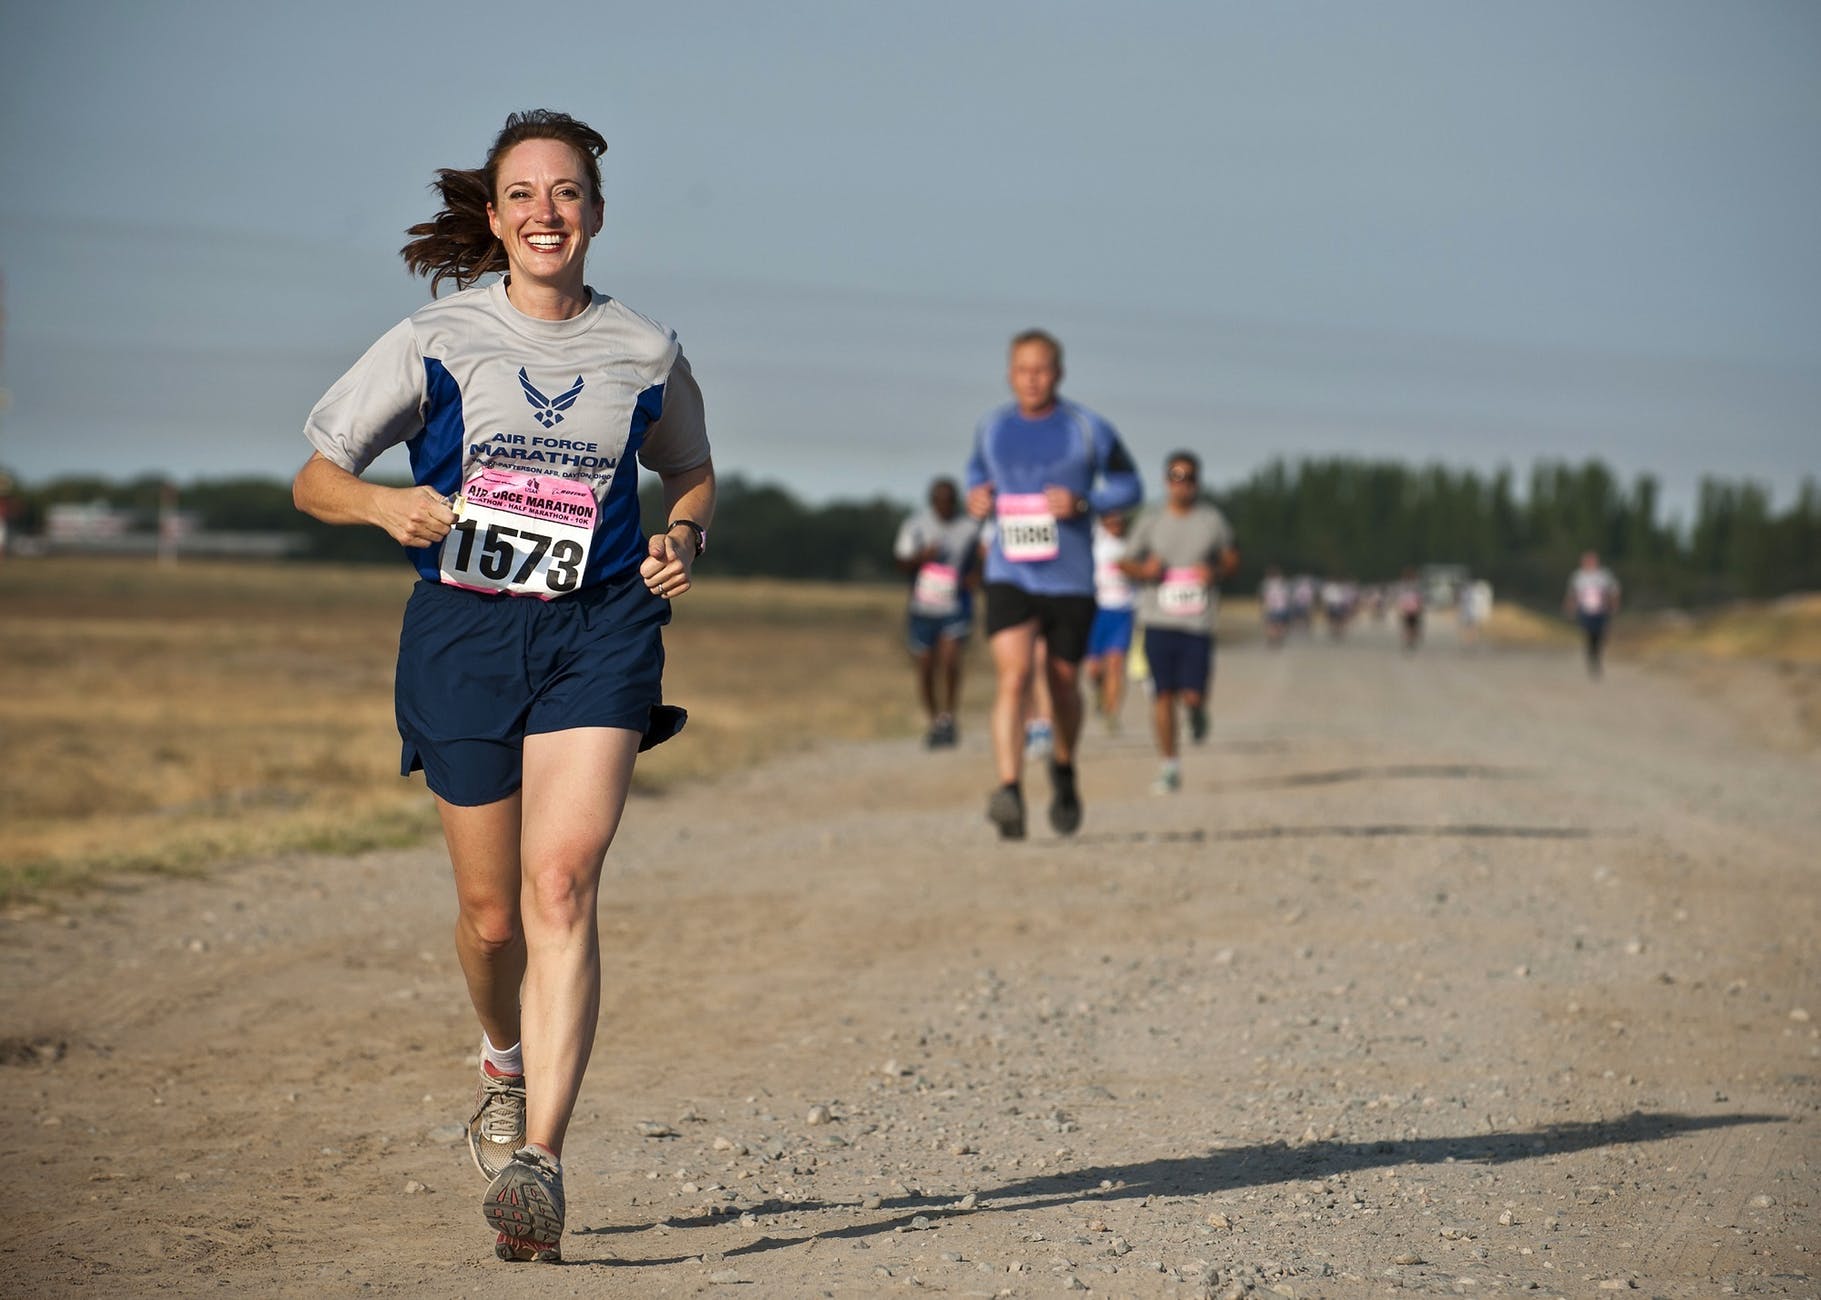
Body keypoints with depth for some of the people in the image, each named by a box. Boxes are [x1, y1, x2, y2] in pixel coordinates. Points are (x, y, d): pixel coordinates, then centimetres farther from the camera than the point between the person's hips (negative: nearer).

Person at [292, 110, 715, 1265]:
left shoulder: (644, 351, 5)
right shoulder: (436, 343, 2)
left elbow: (694, 477, 22)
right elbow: (314, 480, 6)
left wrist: (684, 541, 0)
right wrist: (386, 505, -15)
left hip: (599, 629, -1)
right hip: (464, 629, 1)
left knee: (563, 881, -19)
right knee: (492, 911, 7)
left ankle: (539, 1159, -24)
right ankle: (508, 1067, 41)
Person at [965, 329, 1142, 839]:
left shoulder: (1088, 430, -3)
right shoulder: (992, 427, 6)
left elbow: (1129, 486, 4)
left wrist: (1082, 502, -14)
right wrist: (976, 495, 3)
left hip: (1070, 580, 0)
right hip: (1009, 576, 1)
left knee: (1062, 683, 11)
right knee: (1012, 675, -19)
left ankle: (1063, 769, 42)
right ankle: (1010, 793, -30)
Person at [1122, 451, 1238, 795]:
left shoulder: (1213, 521, 4)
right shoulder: (1150, 523, 5)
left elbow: (1231, 558, 14)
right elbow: (1129, 562, 14)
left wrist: (1216, 572, -7)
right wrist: (1145, 570, -9)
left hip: (1198, 623, -1)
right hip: (1159, 621, 1)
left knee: (1192, 695, -8)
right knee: (1163, 694, -3)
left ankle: (1197, 710, 31)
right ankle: (1169, 767, 7)